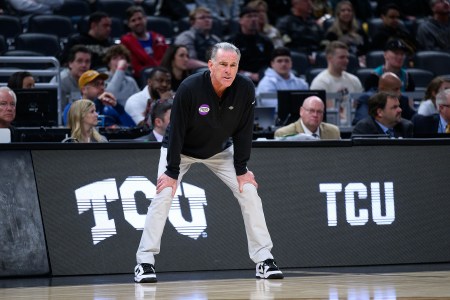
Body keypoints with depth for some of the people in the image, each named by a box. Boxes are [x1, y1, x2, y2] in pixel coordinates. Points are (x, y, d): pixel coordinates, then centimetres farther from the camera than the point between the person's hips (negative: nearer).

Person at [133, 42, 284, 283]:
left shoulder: (245, 89, -22)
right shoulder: (190, 88, -32)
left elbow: (243, 130, -12)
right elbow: (176, 130, -26)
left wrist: (241, 169, -11)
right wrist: (172, 172, -24)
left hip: (220, 150, 3)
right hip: (181, 150, -3)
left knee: (249, 191, -9)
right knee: (164, 194, -19)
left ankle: (263, 259, -2)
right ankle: (144, 261, -12)